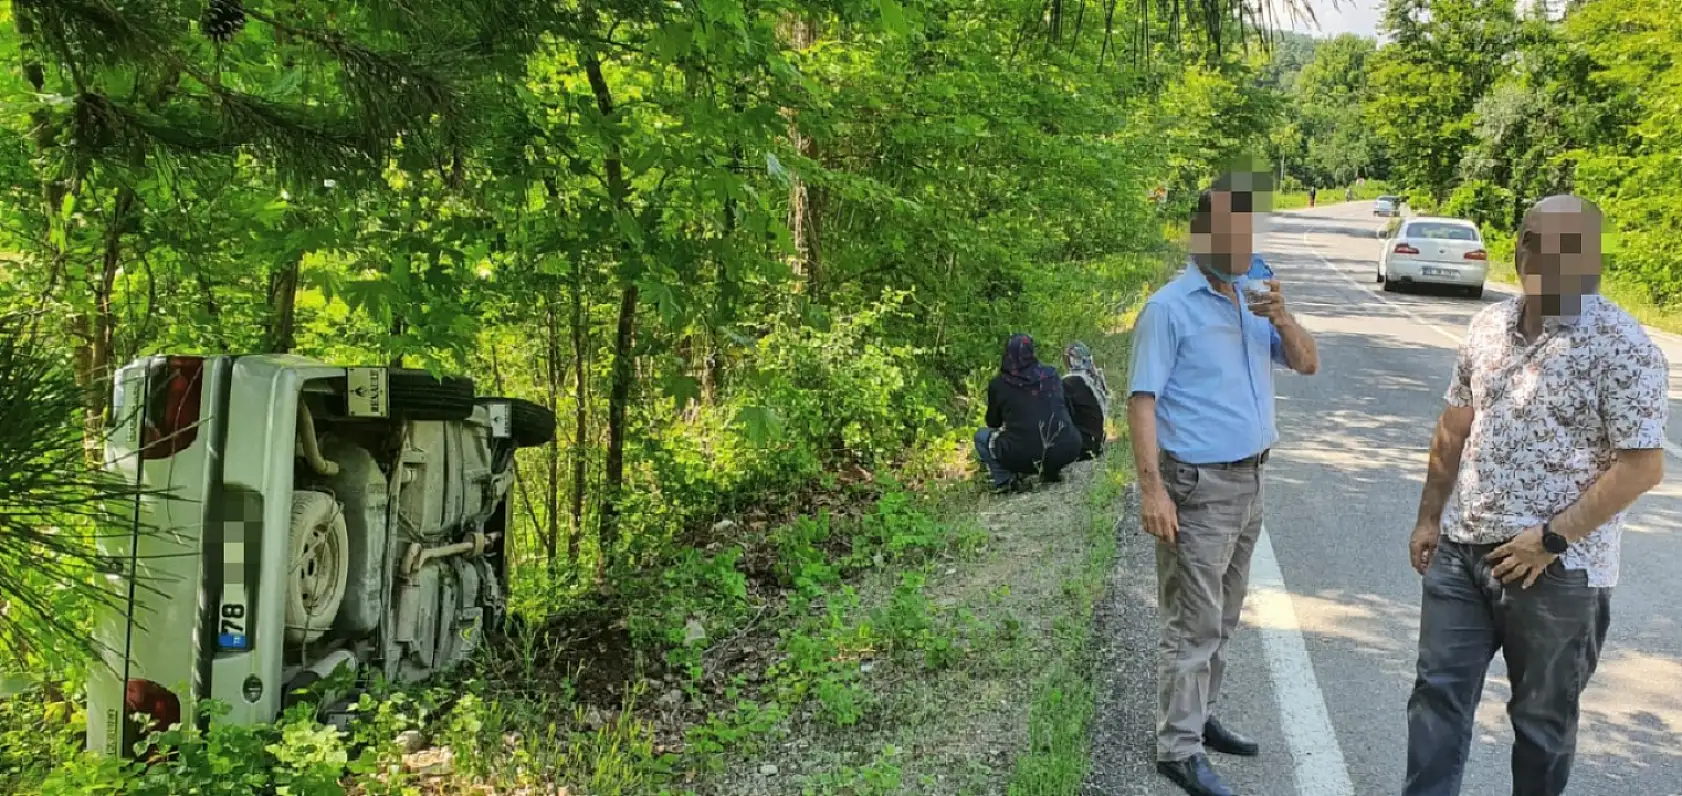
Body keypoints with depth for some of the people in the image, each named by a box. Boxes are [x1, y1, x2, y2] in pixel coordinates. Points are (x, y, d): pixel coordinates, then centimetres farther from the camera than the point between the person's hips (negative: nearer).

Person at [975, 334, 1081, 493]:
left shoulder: (998, 384, 1)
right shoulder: (1052, 375, 8)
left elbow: (993, 423, 15)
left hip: (1023, 457, -3)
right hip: (1066, 453, 3)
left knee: (981, 436, 21)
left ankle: (1005, 480, 4)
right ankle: (1051, 472, 20)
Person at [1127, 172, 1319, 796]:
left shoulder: (1255, 297, 9)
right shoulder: (1171, 308, -13)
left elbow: (1307, 364, 11)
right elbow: (1141, 400, -15)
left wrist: (1282, 318, -10)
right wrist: (1152, 488, -22)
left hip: (1247, 481, 8)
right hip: (1197, 487, -8)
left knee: (1221, 620, 17)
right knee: (1194, 626, -4)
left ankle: (1198, 718, 30)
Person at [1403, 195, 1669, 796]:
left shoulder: (1623, 347, -14)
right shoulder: (1489, 325, 6)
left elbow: (1642, 466, -17)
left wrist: (1552, 538, -19)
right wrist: (1429, 517, 15)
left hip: (1556, 570, -5)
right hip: (1462, 550, 6)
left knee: (1543, 716, 11)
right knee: (1439, 692, 10)